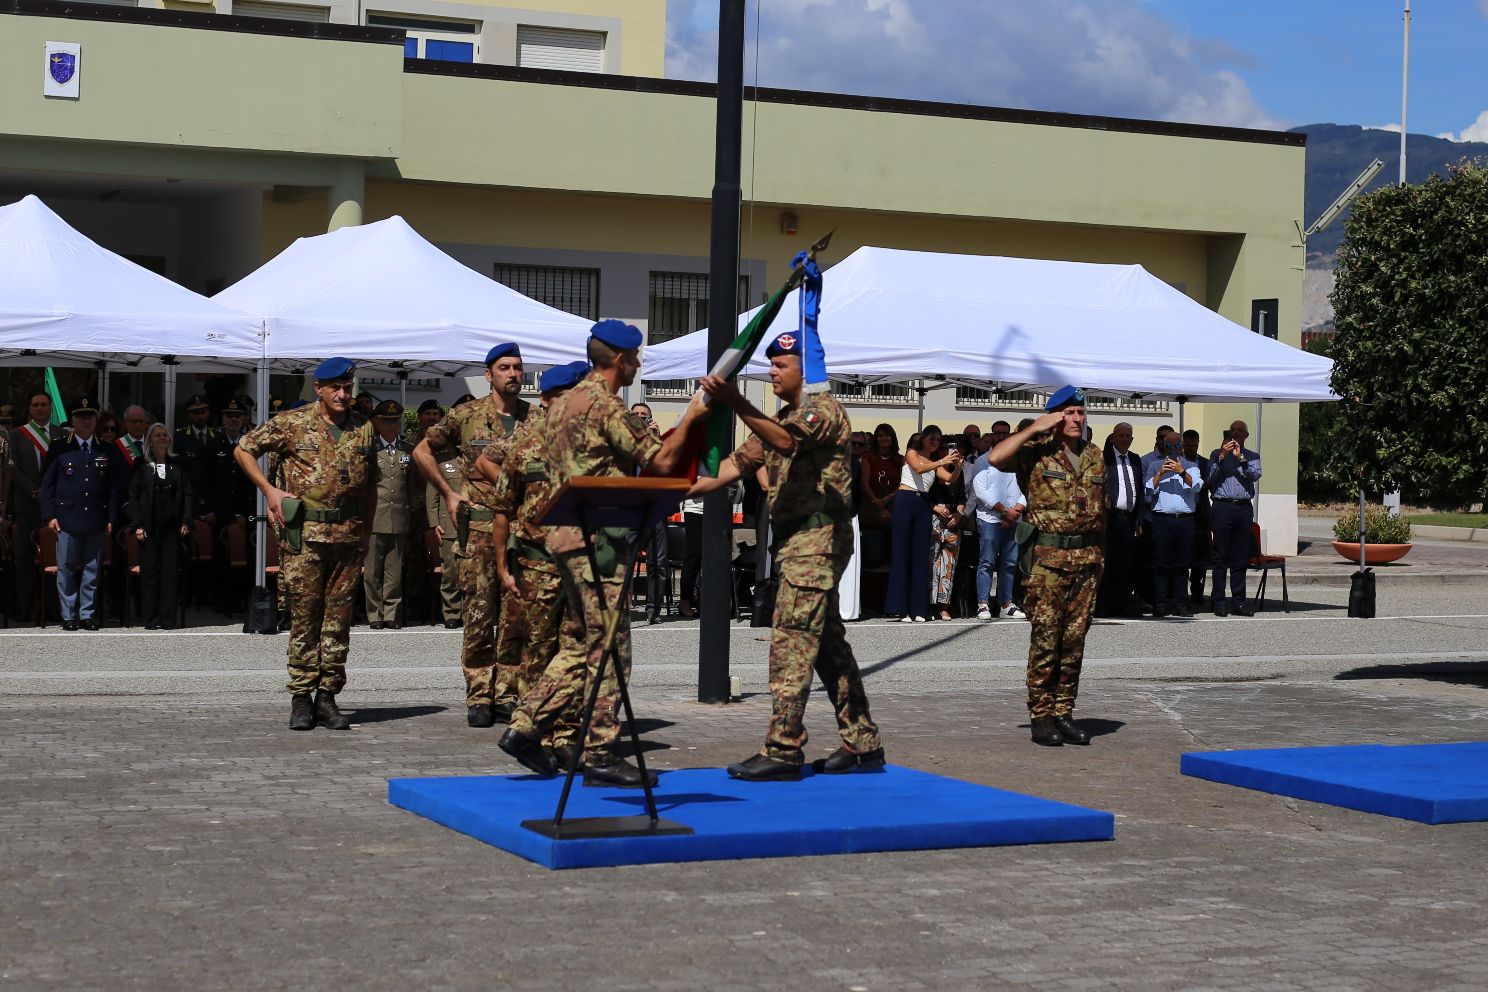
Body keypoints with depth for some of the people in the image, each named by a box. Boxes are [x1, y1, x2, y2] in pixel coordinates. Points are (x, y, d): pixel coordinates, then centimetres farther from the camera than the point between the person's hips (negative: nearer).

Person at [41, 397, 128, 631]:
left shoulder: (108, 452, 10)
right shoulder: (59, 449, 5)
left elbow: (116, 487, 10)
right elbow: (47, 484, 6)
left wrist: (111, 518, 3)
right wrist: (50, 515, -2)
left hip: (96, 520, 2)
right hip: (67, 519, -1)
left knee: (92, 570, 3)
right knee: (67, 569, 1)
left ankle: (87, 615, 10)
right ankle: (68, 616, 8)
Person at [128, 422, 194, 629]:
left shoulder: (177, 466, 11)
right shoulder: (141, 465, 4)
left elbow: (188, 494, 9)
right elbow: (133, 496, 1)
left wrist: (185, 521, -2)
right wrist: (138, 525, -7)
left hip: (171, 526, 2)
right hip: (149, 525, -2)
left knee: (170, 571, 0)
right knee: (149, 572, -1)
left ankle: (168, 618, 3)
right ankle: (150, 619, 3)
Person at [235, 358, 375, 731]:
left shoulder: (363, 429, 11)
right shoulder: (292, 424, 1)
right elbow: (243, 449, 6)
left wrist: (365, 527, 10)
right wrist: (269, 490, -3)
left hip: (348, 534, 3)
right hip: (305, 534, -3)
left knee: (338, 617, 4)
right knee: (304, 616, -2)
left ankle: (327, 696, 11)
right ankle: (301, 698, 4)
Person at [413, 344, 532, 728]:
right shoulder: (466, 416, 3)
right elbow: (423, 451, 14)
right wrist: (448, 493, 7)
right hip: (478, 527, -2)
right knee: (479, 616, -3)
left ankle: (507, 696, 11)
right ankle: (479, 698, 3)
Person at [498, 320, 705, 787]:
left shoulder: (564, 403, 16)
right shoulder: (606, 406, -14)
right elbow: (661, 461, -15)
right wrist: (689, 418, -3)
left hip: (566, 535, 10)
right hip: (599, 541, -10)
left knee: (579, 644, 15)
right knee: (609, 649, -5)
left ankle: (525, 728, 11)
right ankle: (600, 754, -2)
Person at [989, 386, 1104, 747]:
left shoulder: (1095, 456, 15)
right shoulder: (1037, 453, -2)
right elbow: (997, 457, -20)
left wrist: (1098, 554, 14)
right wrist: (1035, 429, -14)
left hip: (1087, 557, 5)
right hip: (1048, 556, -5)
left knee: (1075, 639, 6)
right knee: (1045, 639, -5)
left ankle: (1064, 713, 12)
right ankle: (1041, 716, 0)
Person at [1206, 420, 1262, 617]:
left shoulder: (1252, 457, 15)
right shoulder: (1217, 454, 13)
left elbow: (1255, 475, -3)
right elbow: (1210, 478, -1)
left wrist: (1240, 458, -14)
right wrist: (1222, 457, -10)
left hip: (1244, 509, 2)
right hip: (1222, 507, -2)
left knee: (1240, 558, 4)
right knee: (1220, 557, -4)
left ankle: (1238, 601, 7)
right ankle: (1218, 602, -3)